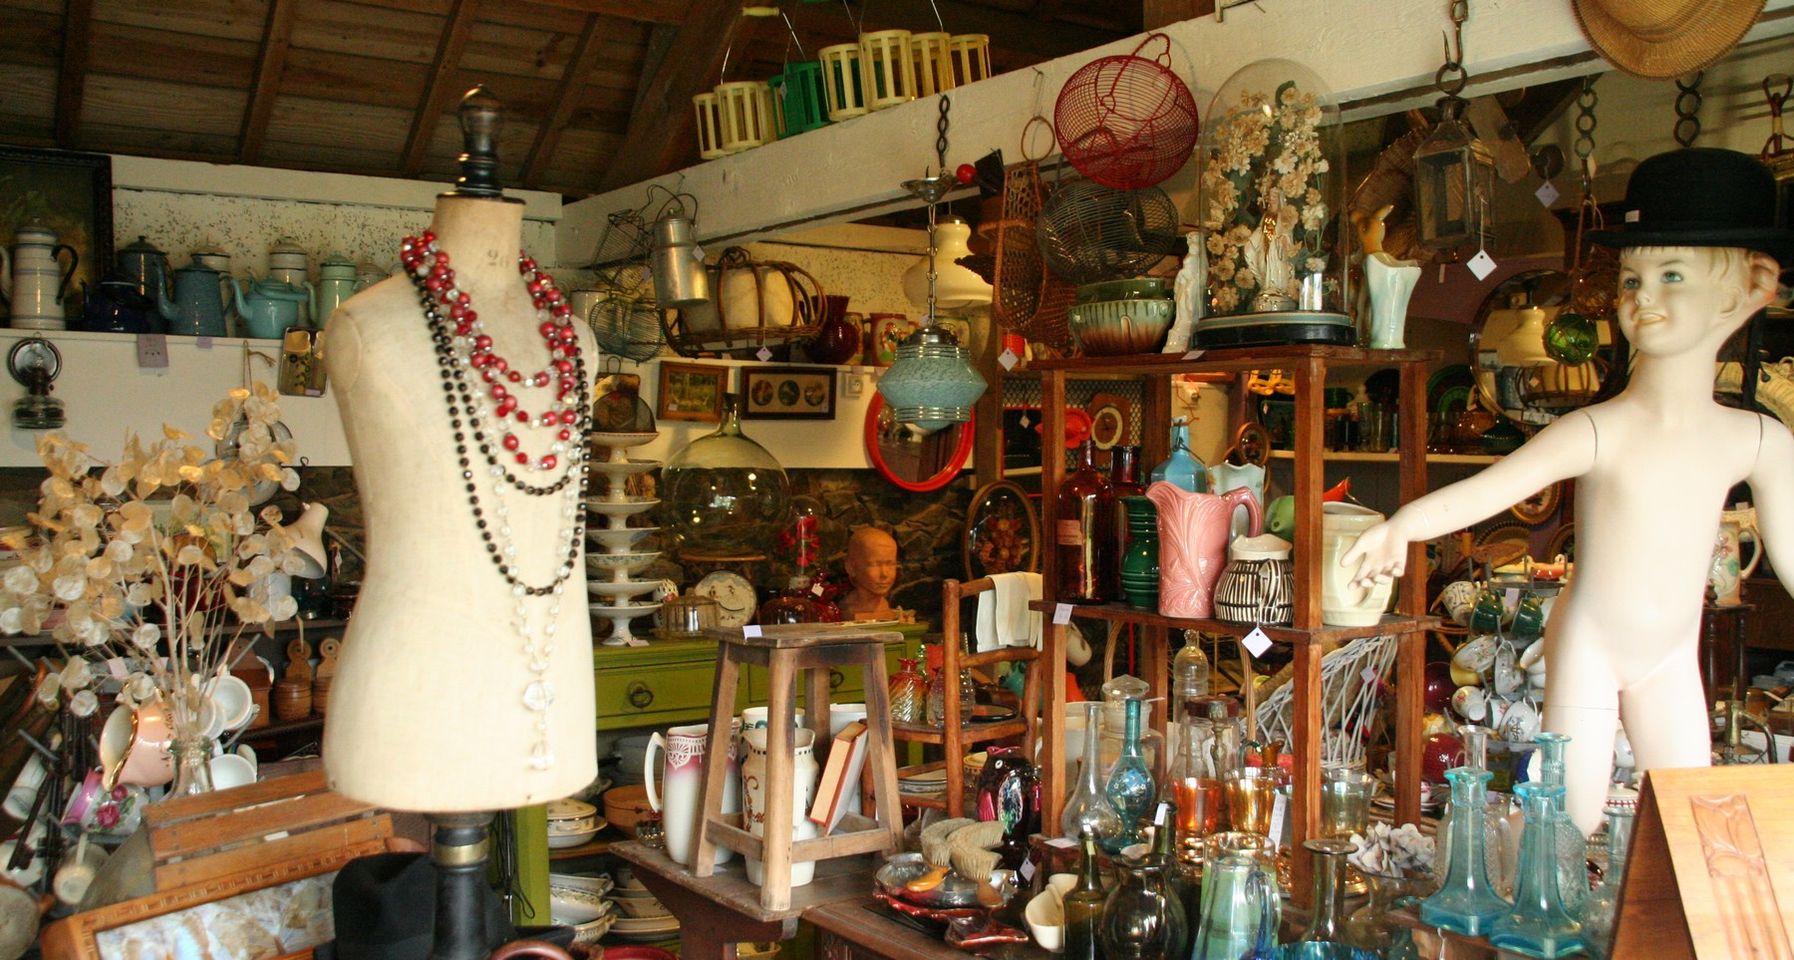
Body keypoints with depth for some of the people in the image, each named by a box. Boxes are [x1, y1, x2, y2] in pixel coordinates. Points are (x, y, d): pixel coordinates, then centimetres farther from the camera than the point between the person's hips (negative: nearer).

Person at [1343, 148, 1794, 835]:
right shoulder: (1597, 432, -21)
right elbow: (1485, 490, -30)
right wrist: (1402, 525, -48)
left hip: (1671, 656, 4)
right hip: (1588, 648, -4)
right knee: (1573, 821, -3)